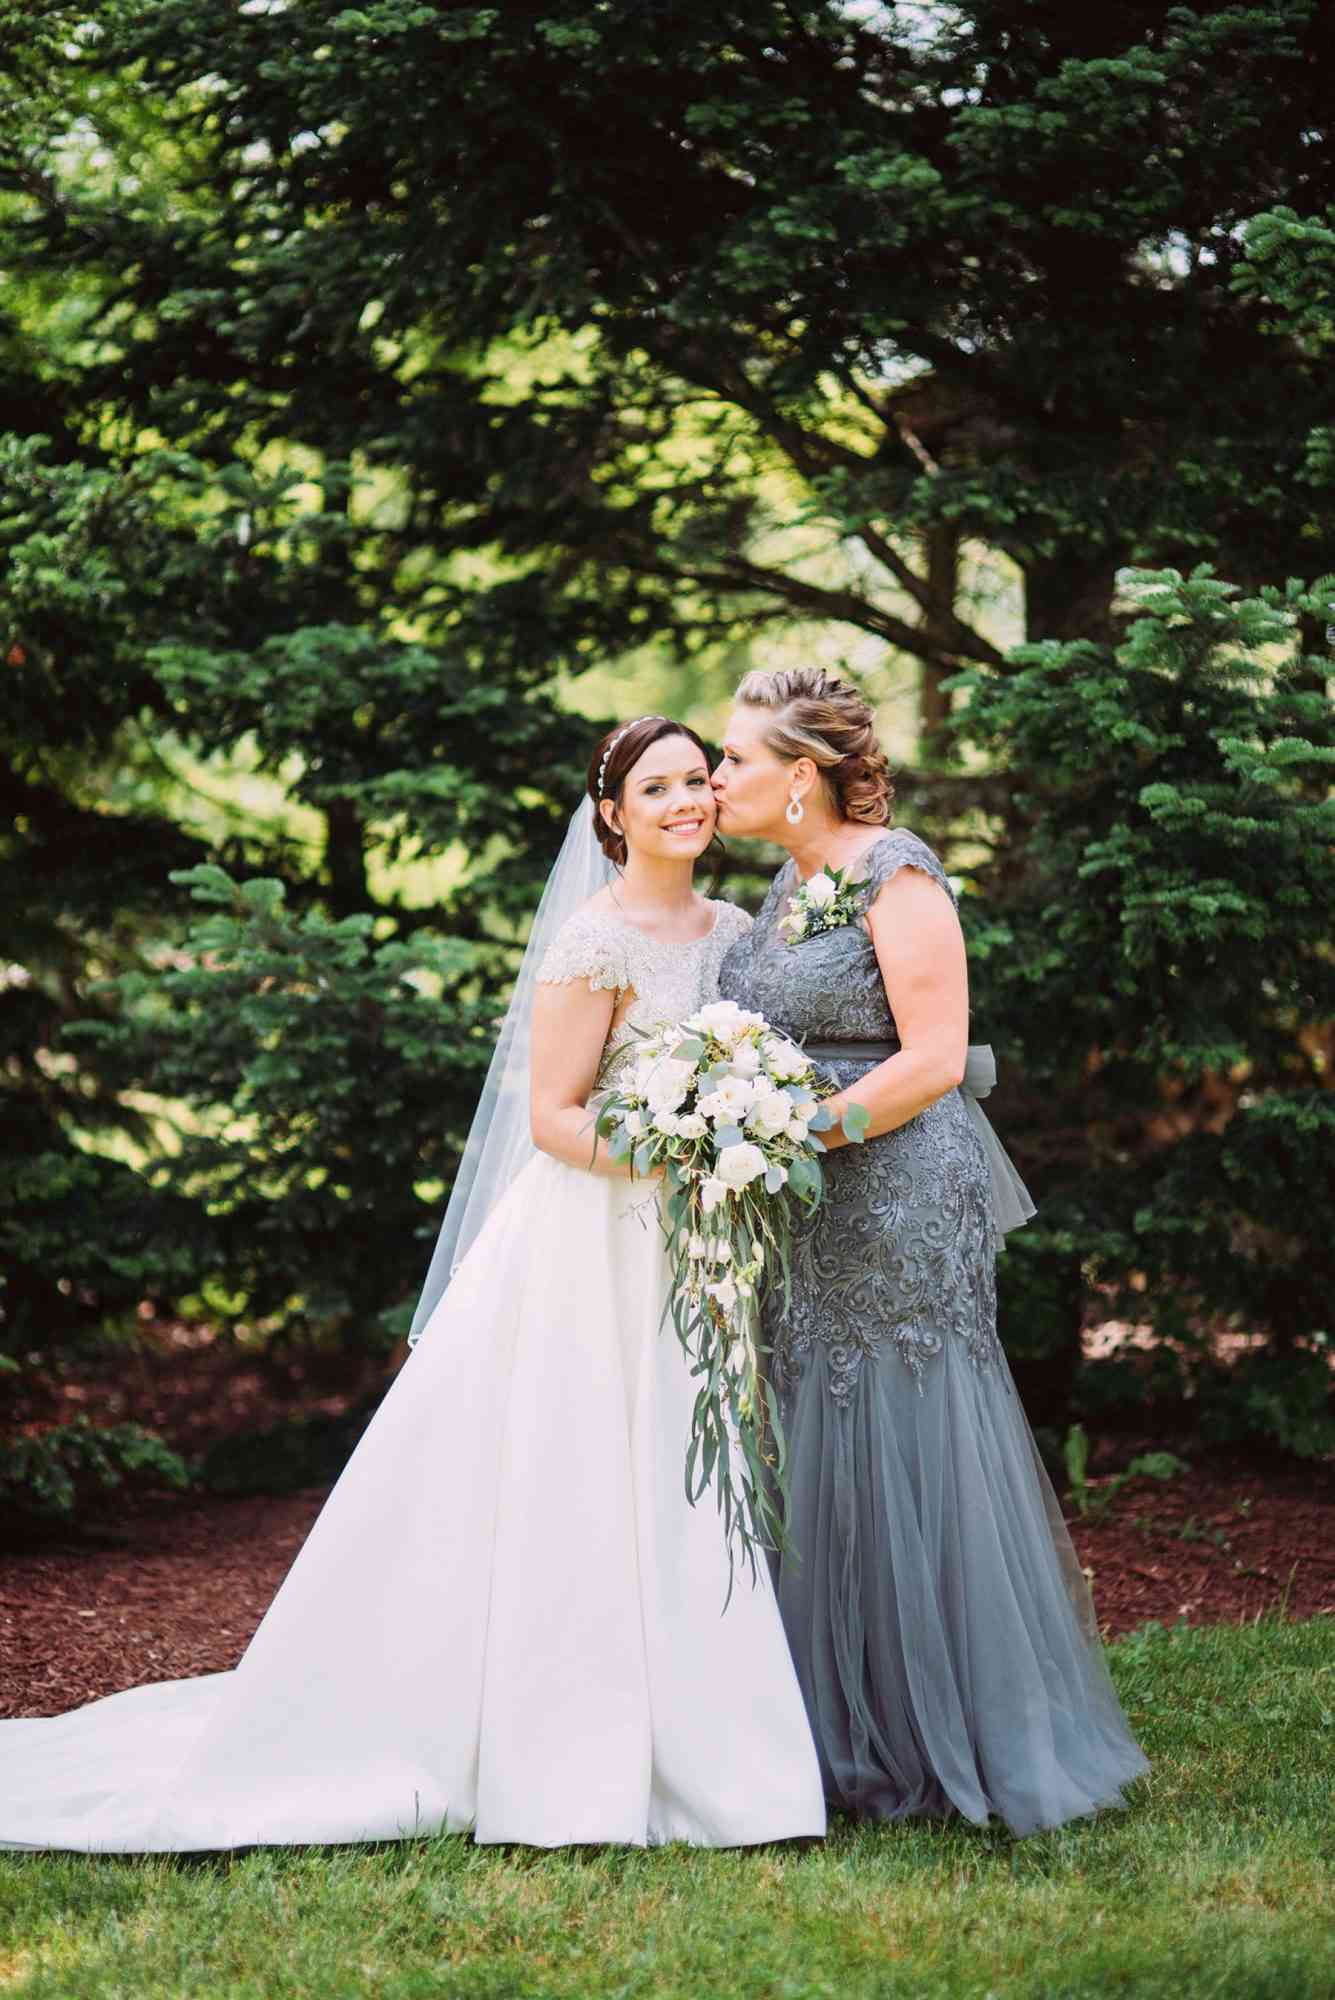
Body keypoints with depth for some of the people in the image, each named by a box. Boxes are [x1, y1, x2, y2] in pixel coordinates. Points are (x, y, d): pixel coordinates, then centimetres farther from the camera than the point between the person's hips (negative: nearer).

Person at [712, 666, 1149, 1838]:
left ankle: (966, 1742, 10)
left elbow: (934, 1058, -18)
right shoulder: (792, 882, 14)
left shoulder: (894, 876, -12)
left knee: (910, 1461, -2)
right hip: (807, 1225, 9)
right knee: (819, 1469, 10)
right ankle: (850, 1740, 19)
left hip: (900, 1203, -9)